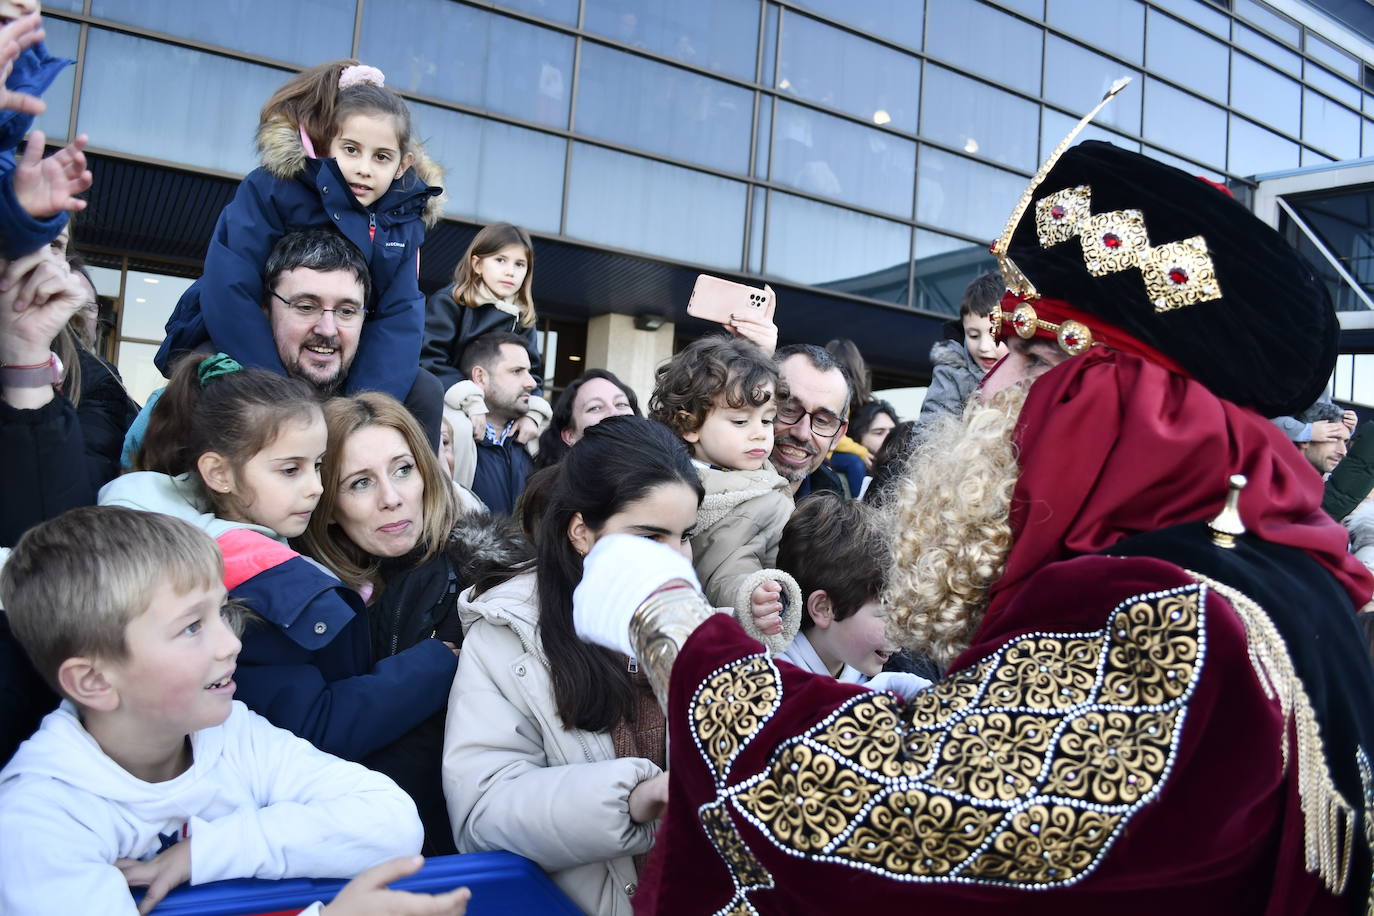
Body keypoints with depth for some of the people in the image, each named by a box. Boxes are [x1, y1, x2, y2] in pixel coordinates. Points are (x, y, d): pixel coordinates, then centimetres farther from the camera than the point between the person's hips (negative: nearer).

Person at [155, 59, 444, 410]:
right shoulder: (269, 189, -17)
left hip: (336, 364, 4)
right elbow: (228, 294, -25)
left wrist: (364, 408, -27)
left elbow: (399, 314, -13)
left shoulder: (404, 217, -5)